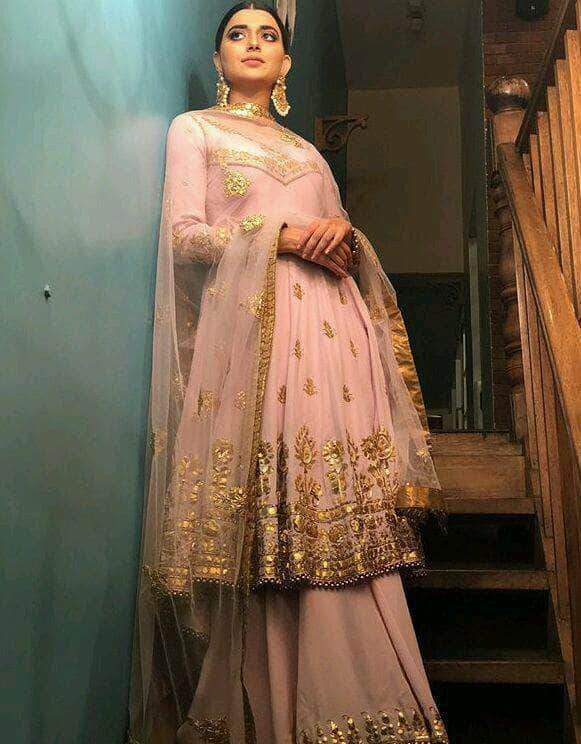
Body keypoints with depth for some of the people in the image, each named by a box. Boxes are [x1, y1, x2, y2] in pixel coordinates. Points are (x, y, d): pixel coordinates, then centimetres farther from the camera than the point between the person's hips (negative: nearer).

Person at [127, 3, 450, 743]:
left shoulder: (306, 150, 29)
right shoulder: (194, 128, 16)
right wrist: (285, 235, -9)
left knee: (345, 509, -5)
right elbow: (184, 233, 1)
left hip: (331, 330, 5)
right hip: (252, 323, -4)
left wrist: (342, 231, 1)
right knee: (269, 523, -11)